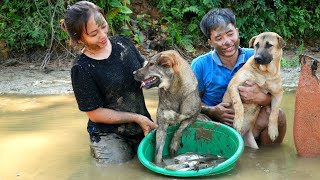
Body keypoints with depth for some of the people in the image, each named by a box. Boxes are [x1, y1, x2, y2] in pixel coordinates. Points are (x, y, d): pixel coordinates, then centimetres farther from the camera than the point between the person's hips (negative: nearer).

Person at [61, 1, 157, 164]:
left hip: (142, 126, 5)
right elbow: (95, 114, -13)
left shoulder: (122, 43, -2)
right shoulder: (81, 69, -16)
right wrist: (136, 118, -12)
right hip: (109, 136, -5)